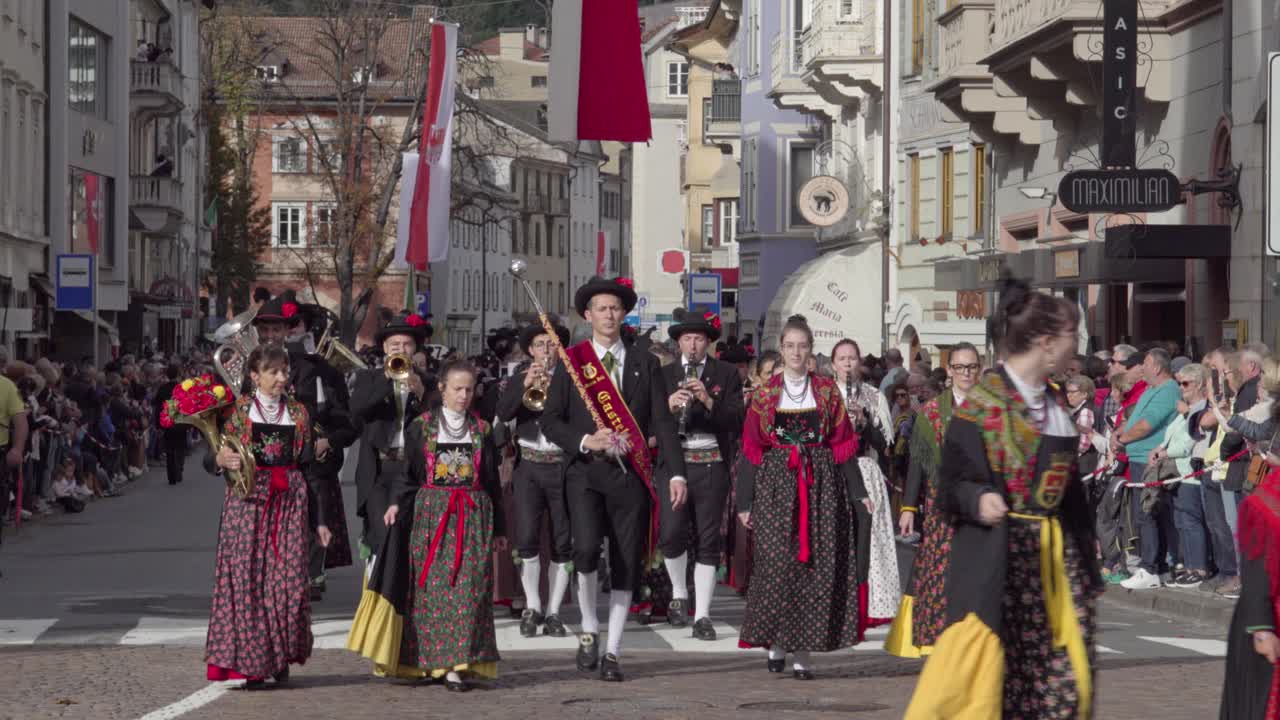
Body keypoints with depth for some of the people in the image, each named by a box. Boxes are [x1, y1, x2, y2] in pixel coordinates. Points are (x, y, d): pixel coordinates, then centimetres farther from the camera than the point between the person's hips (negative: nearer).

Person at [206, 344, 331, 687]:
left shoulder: (298, 414, 12)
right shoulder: (236, 411, 4)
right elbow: (211, 458, 6)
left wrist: (320, 520, 8)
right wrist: (220, 460, -19)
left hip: (290, 504, 2)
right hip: (247, 501, -2)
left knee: (289, 579, -5)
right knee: (246, 579, -6)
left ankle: (281, 657, 9)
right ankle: (249, 662, 1)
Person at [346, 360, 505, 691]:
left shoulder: (482, 430, 9)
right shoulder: (421, 426, 5)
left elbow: (492, 482, 12)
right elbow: (408, 473, 3)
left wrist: (498, 528, 12)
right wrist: (396, 503, -15)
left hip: (473, 515, 1)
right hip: (430, 513, -1)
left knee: (468, 587, -8)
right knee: (431, 587, -2)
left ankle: (457, 664, -9)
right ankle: (430, 660, 6)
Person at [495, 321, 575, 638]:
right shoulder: (520, 379, 10)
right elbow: (503, 413, -4)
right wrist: (525, 385, -16)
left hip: (562, 466, 0)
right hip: (529, 466, 1)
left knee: (563, 543, 0)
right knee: (527, 538, -10)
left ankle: (553, 611, 7)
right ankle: (532, 606, 3)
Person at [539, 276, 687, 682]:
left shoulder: (645, 364, 9)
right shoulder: (572, 362, 6)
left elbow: (662, 421, 4)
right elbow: (550, 419, 4)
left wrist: (676, 472, -7)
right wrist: (584, 441, -13)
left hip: (631, 474, 2)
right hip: (586, 472, -2)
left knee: (626, 564, 1)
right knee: (586, 548, -23)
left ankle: (612, 653, 10)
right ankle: (589, 630, -1)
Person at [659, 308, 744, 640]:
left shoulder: (726, 374, 8)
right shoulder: (664, 375, 10)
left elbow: (737, 420, -1)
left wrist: (708, 400, -15)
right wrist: (669, 406, -17)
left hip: (712, 465, 0)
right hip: (674, 462, 0)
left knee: (708, 539, 0)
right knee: (671, 534, -12)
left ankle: (702, 615, 5)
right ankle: (679, 594, 13)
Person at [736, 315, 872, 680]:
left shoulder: (826, 391, 9)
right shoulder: (764, 394, 7)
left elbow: (842, 445, 8)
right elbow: (751, 450, 5)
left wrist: (858, 492, 2)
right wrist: (745, 501, 0)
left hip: (821, 485, 1)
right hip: (776, 484, -1)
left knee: (815, 566, -4)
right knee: (776, 564, -10)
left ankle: (802, 652, -1)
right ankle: (775, 643, 4)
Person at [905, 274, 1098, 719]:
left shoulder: (1055, 406, 13)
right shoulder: (980, 407, -10)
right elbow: (951, 483, -9)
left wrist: (1084, 563, 18)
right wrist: (978, 499, -31)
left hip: (1054, 559, 7)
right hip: (997, 562, -7)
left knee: (1067, 676, 2)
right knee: (988, 673, -8)